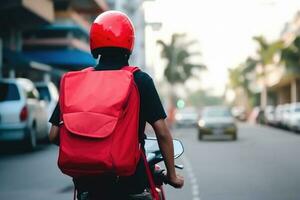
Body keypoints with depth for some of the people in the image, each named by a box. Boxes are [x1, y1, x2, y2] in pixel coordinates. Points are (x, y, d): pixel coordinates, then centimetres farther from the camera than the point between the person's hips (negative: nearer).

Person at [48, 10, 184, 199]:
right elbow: (162, 132, -7)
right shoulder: (140, 80, -3)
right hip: (129, 180, -2)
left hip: (87, 181, 3)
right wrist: (172, 174, 5)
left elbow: (54, 135, 4)